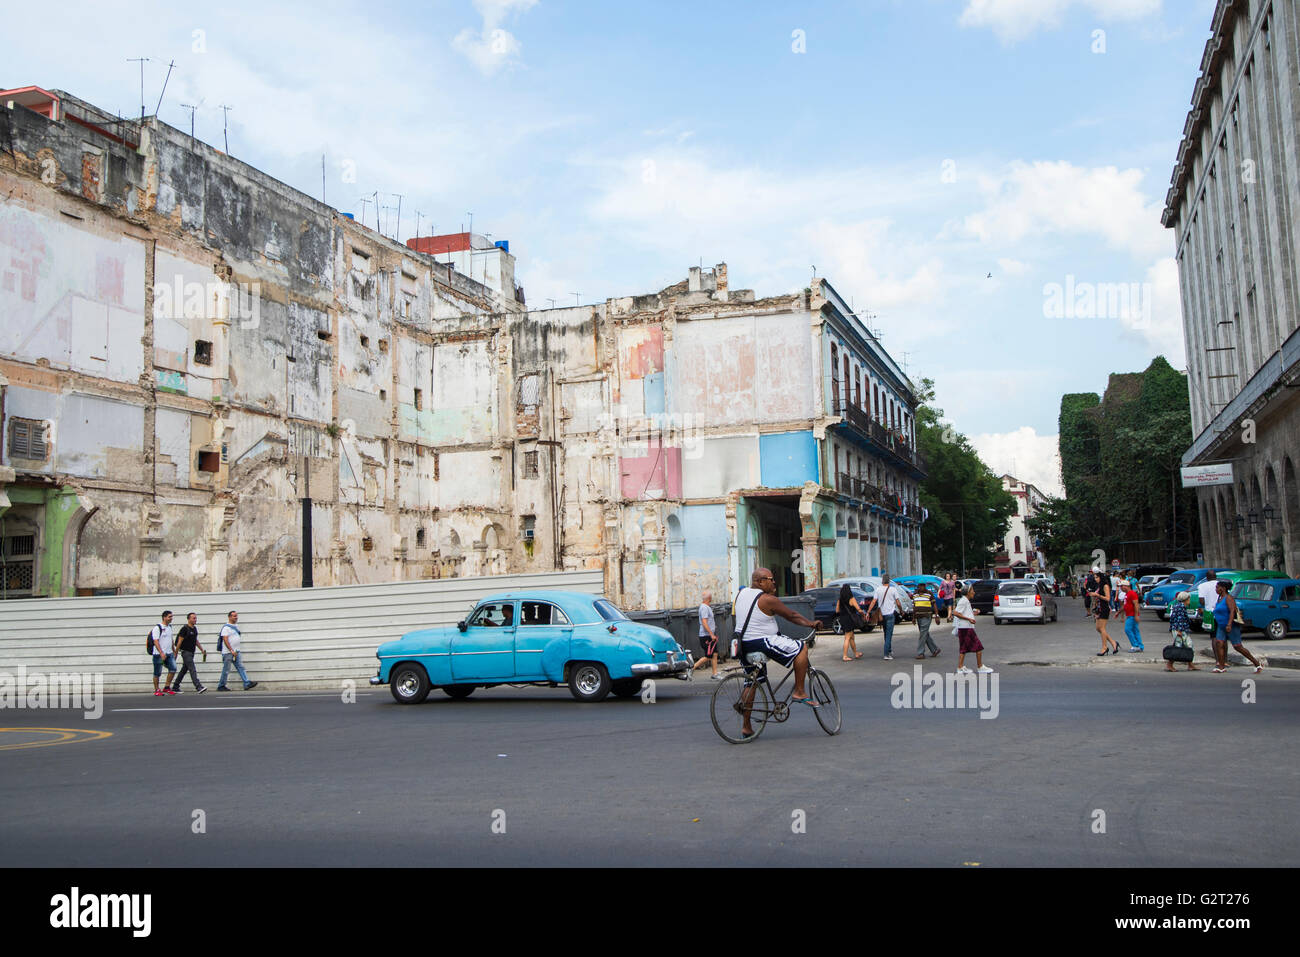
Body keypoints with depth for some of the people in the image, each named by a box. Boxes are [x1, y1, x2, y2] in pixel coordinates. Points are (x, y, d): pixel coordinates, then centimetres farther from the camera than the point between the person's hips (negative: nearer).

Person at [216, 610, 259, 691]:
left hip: (236, 652, 8)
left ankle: (247, 684, -6)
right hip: (228, 653, -8)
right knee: (226, 670, 0)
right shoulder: (226, 627, -11)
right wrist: (231, 651, -23)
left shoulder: (236, 626, 15)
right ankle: (221, 686, 12)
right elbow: (225, 640, -18)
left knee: (241, 667, -1)